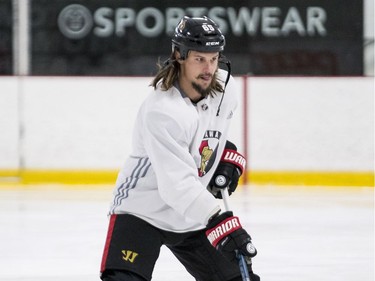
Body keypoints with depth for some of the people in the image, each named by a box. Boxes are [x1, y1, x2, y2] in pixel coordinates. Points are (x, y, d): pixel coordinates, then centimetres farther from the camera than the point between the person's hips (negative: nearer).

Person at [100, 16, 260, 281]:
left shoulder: (225, 86, -6)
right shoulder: (162, 110, -30)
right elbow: (177, 184, -38)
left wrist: (227, 154, 8)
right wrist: (219, 222, -45)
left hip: (193, 215, 7)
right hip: (142, 209, -7)